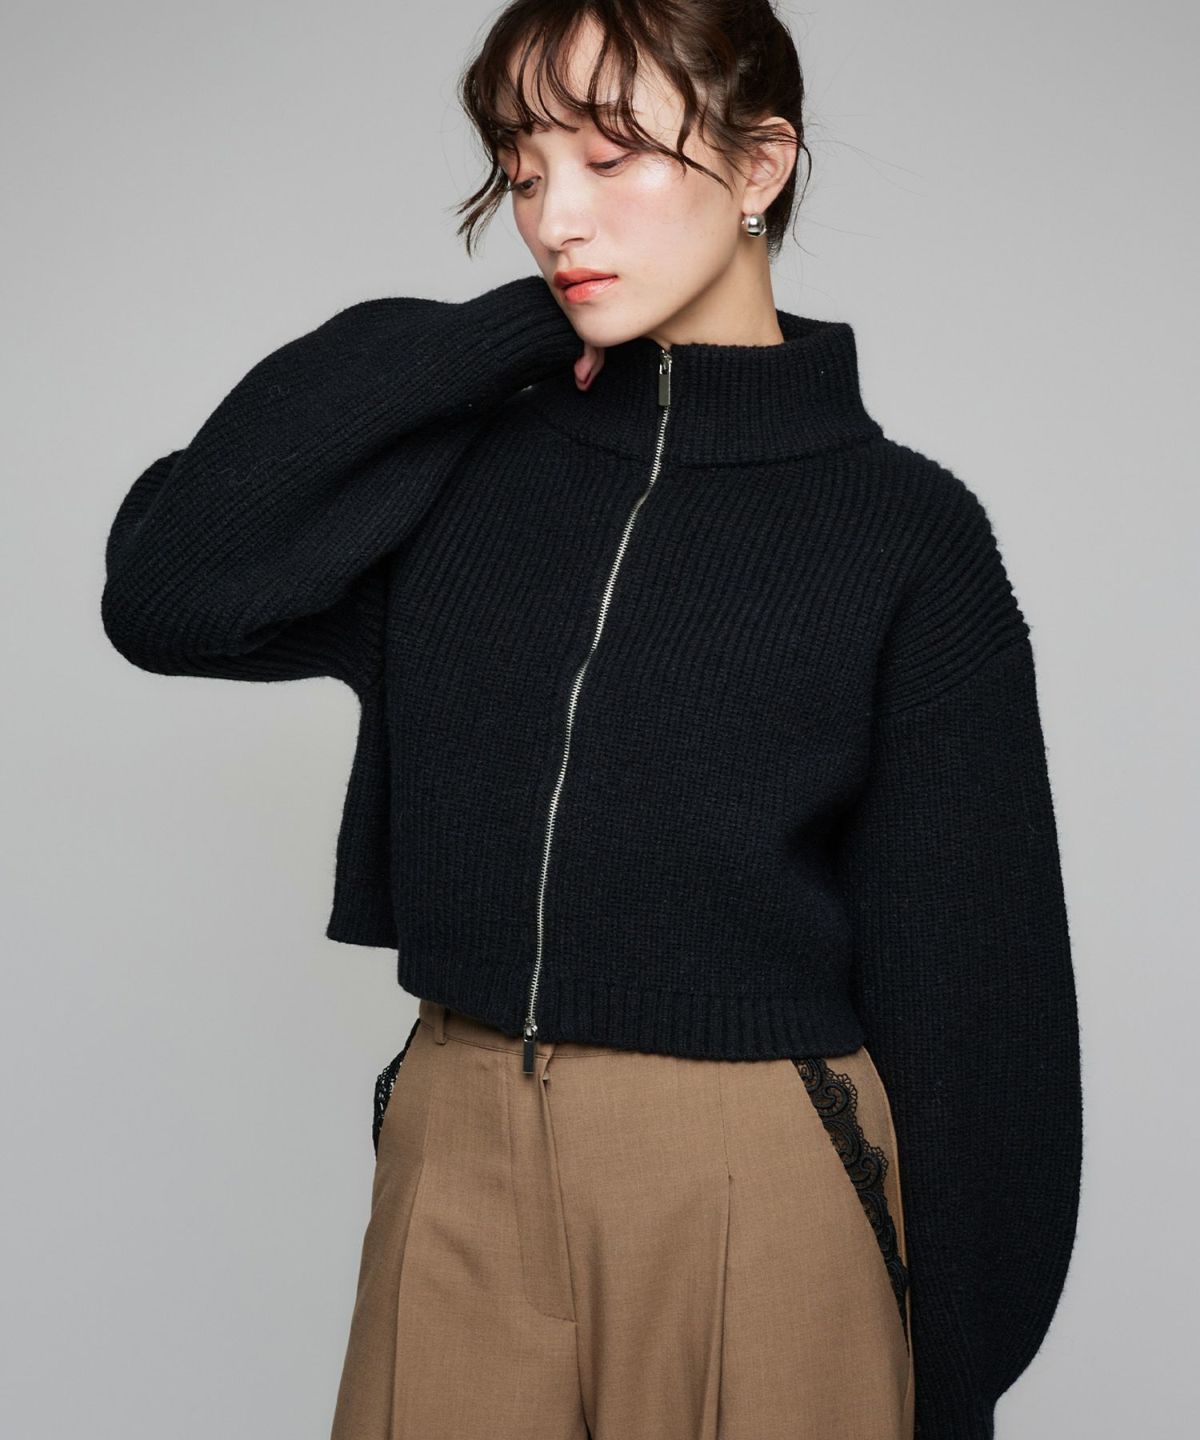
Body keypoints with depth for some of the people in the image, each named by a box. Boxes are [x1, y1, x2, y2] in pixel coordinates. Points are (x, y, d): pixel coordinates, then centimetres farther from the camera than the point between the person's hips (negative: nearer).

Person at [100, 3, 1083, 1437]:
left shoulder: (902, 526, -5)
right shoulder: (465, 470, 3)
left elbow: (971, 984, -3)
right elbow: (165, 592, -11)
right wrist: (494, 336, -8)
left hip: (761, 1186, -2)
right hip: (455, 1165, 3)